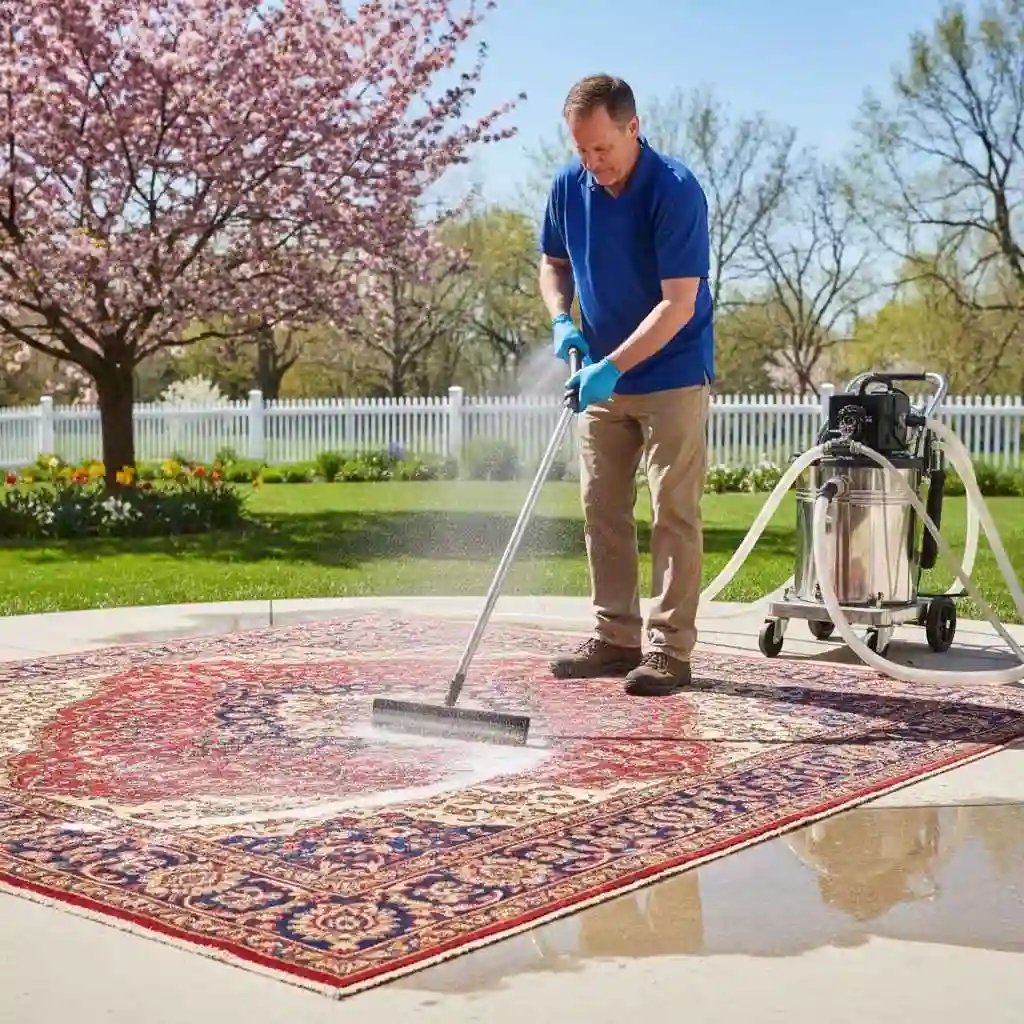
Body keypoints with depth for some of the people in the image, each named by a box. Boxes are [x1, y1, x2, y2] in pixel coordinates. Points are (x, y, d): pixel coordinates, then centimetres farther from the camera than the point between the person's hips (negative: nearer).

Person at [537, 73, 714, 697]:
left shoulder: (676, 191, -21)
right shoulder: (569, 185, -2)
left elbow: (678, 304, -25)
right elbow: (554, 264, 13)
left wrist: (612, 367, -30)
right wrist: (563, 320, -6)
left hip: (673, 376, -6)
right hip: (603, 376, 7)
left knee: (674, 515, -3)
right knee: (603, 511, 7)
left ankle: (670, 650, 2)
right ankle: (616, 638, 16)